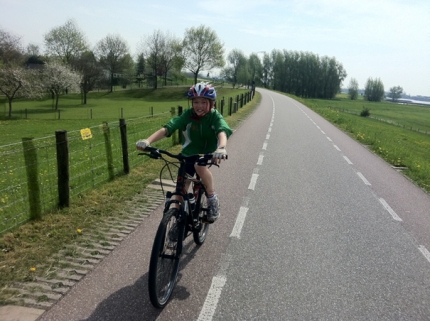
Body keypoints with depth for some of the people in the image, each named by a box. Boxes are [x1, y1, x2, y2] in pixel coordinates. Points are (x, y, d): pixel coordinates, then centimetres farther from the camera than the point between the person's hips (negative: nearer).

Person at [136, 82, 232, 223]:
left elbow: (222, 132, -41)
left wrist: (221, 148, -64)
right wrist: (148, 141, -45)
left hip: (208, 153, -2)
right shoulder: (188, 115, -17)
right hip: (189, 154, 3)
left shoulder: (215, 116, -20)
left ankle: (213, 199, -13)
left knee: (200, 166, -35)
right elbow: (167, 128, -28)